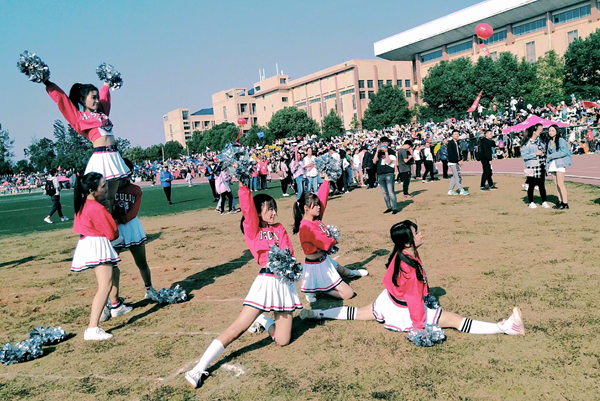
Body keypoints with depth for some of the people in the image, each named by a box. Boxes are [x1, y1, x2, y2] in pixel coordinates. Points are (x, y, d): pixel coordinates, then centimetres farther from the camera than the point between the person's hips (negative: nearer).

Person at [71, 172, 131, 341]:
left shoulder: (83, 204, 7)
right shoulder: (97, 208, -20)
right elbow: (112, 234, -14)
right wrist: (120, 238, 9)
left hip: (88, 243, 11)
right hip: (97, 246, -11)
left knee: (114, 272, 31)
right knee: (106, 285, -19)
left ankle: (117, 307, 51)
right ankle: (92, 329, -28)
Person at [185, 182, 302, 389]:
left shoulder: (280, 229, 16)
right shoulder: (252, 230, 4)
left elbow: (288, 252, 2)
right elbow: (247, 209, -13)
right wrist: (243, 185, -23)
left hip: (285, 283, 5)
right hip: (266, 281, -4)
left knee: (282, 340, 5)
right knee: (238, 327, -14)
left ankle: (261, 320, 34)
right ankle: (199, 369, -8)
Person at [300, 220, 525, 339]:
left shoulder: (401, 254, -7)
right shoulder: (409, 268, -34)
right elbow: (414, 299, -26)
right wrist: (419, 326, -16)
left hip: (388, 300, 9)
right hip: (403, 312, -8)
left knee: (357, 313, 24)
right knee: (455, 320, -10)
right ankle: (505, 328, -10)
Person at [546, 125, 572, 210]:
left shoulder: (561, 140, -7)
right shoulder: (550, 142, 15)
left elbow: (564, 152, -15)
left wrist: (551, 156, -12)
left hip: (560, 163, -7)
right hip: (552, 164, 7)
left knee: (560, 184, -10)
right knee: (556, 184, 7)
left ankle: (565, 203, -7)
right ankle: (560, 202, 14)